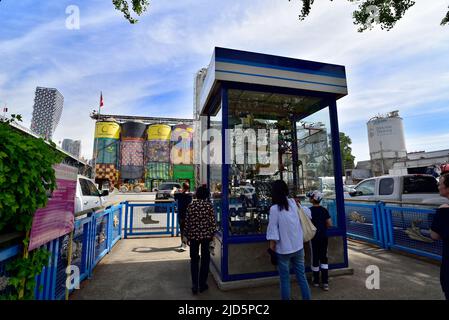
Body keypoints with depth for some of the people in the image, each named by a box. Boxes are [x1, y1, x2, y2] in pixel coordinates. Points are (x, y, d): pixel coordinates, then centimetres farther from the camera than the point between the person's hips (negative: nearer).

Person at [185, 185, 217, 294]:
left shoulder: (191, 205, -5)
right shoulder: (209, 205, -8)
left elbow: (187, 222, -2)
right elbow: (213, 222, -7)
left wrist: (187, 236, 9)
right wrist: (212, 235, 5)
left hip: (193, 236, 1)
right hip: (206, 236, -1)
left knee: (194, 259, 15)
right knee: (205, 259, 14)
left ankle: (195, 285, 15)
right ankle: (202, 284, 23)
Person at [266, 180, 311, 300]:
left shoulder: (275, 208, -19)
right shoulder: (293, 202, -4)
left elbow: (273, 231, -17)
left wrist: (272, 248, -6)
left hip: (283, 249, -5)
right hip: (298, 247, 5)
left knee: (285, 279, 11)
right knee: (302, 276, 17)